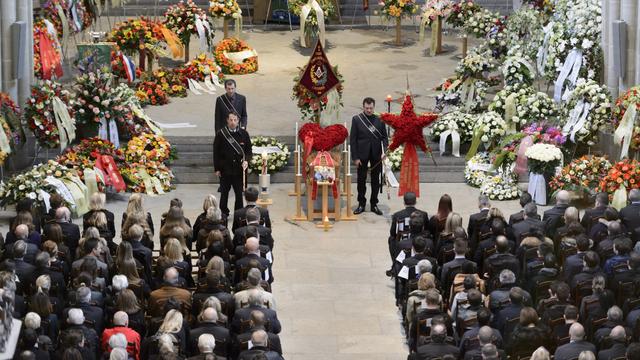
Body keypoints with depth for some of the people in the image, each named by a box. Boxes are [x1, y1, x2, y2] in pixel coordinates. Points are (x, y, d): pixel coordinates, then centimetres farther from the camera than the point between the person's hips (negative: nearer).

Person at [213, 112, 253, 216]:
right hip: (225, 169, -1)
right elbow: (216, 153, 0)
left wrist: (246, 160, -12)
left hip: (239, 169, 1)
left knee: (239, 193, 3)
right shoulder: (221, 134, -4)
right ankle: (224, 212, 24)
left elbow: (249, 151, 7)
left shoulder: (244, 134, 1)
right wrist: (217, 168, -2)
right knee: (224, 192, 10)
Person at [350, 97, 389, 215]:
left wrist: (384, 151, -11)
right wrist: (355, 157, -8)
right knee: (361, 180, 5)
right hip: (362, 154, -1)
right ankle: (361, 204, 16)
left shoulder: (379, 120, 3)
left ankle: (374, 204, 16)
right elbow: (353, 139, -2)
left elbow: (384, 137, 6)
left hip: (376, 154, 1)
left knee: (375, 180, 7)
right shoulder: (357, 119, -1)